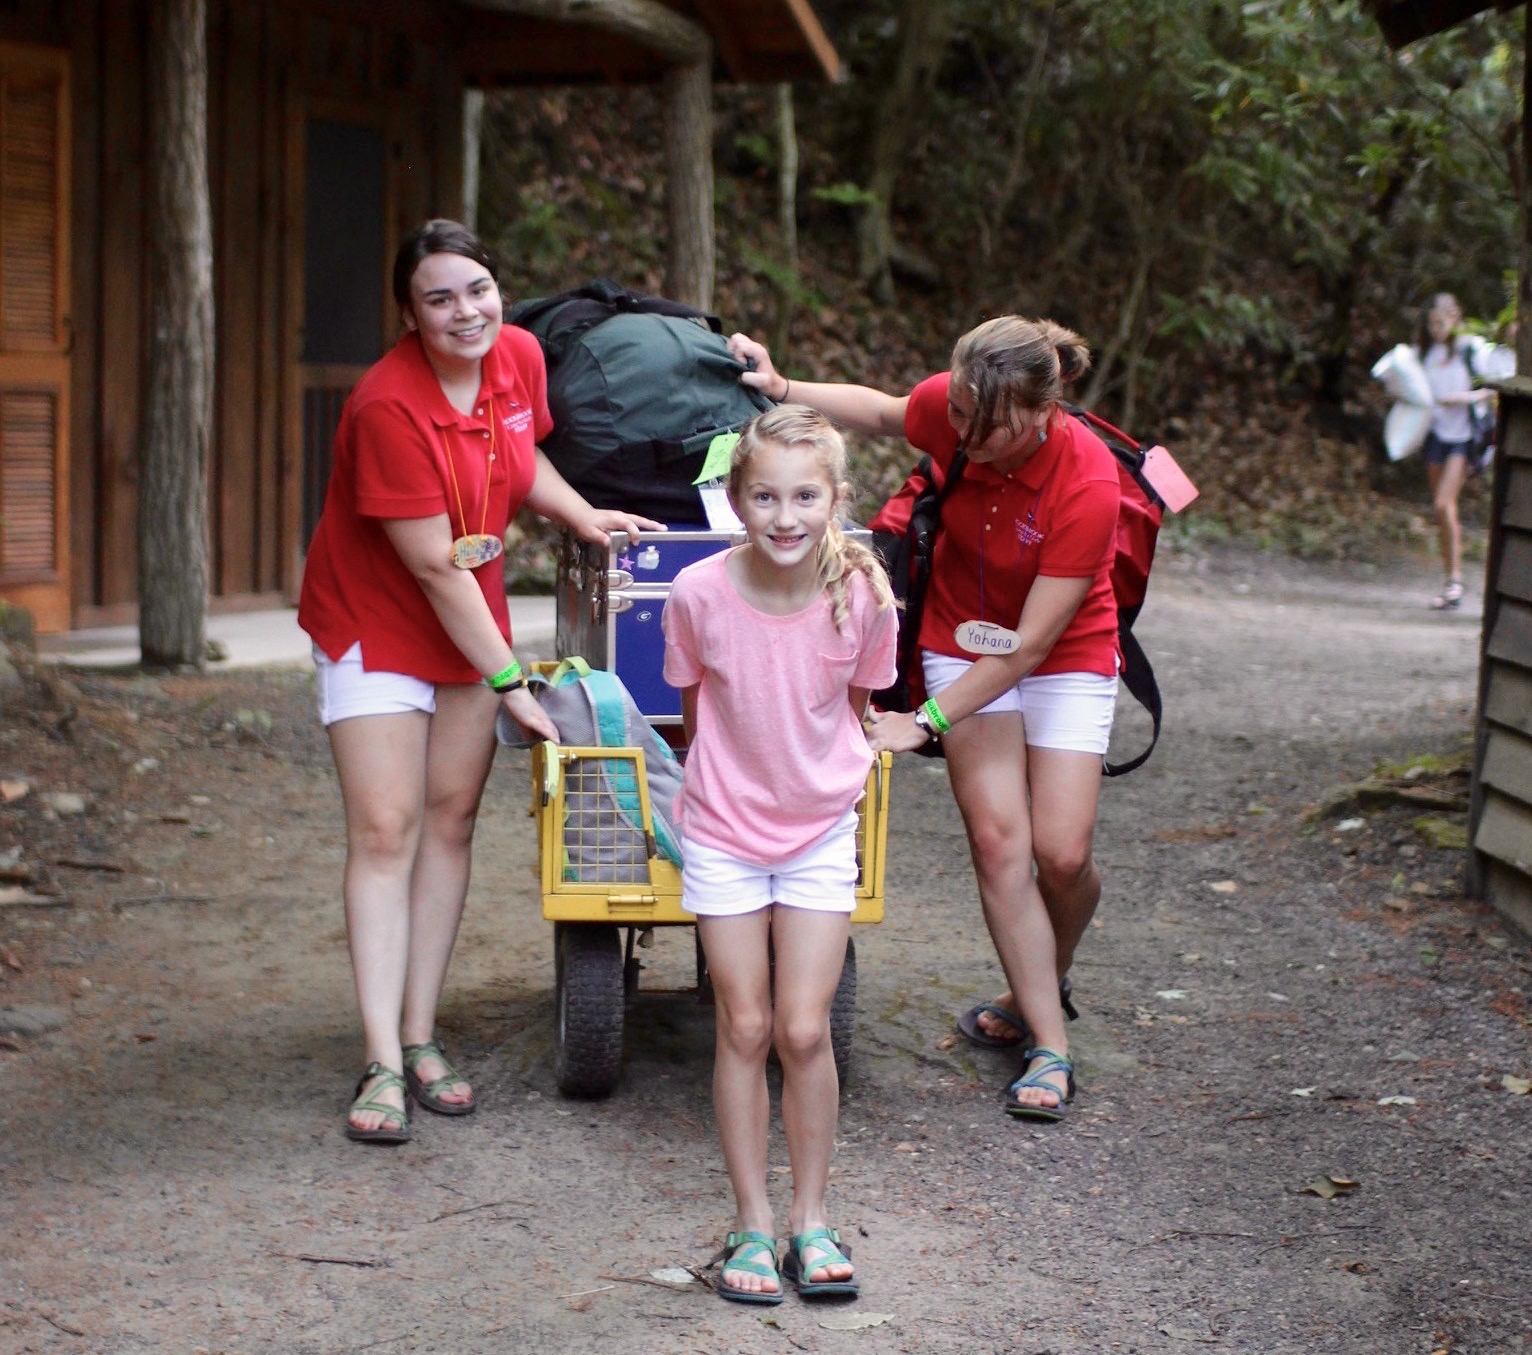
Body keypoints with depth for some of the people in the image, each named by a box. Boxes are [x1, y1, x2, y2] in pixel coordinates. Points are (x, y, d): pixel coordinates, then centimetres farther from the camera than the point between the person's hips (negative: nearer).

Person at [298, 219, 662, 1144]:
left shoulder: (520, 357, -7)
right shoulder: (389, 406, -27)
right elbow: (434, 565, -24)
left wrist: (583, 516, -3)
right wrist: (510, 682, -20)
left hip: (470, 619, 6)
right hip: (375, 621, -6)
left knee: (451, 818, 5)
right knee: (384, 829, -9)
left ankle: (421, 1036, 13)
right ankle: (383, 1064, -7)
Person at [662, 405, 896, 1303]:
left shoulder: (863, 595, -19)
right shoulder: (701, 593, -19)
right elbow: (696, 706, 0)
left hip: (821, 833, 0)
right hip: (723, 834, 0)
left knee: (805, 1030, 0)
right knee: (746, 1029, 5)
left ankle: (812, 1219, 15)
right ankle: (753, 1223, 16)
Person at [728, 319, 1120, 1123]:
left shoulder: (1086, 485, -32)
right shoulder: (947, 409, -22)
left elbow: (1030, 642, -27)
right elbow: (880, 413, 6)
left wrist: (927, 722, -26)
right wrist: (783, 389, -4)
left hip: (1064, 657, -3)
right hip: (964, 641, 3)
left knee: (1063, 852, -9)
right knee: (998, 838, -10)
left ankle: (1038, 993, 24)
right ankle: (1050, 1045, -1)